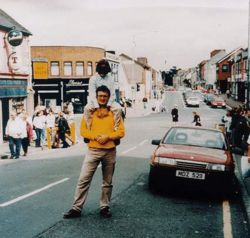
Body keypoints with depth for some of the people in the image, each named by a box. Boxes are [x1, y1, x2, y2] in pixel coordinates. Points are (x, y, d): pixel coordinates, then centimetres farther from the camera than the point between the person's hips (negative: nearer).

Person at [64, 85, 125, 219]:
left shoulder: (114, 112, 5)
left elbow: (121, 131, 0)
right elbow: (83, 130, 0)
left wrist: (107, 137, -15)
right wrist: (96, 136, -14)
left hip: (110, 152, 1)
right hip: (93, 150, -1)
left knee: (107, 182, 10)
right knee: (83, 180, -4)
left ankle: (104, 207, 23)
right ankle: (77, 208, 3)